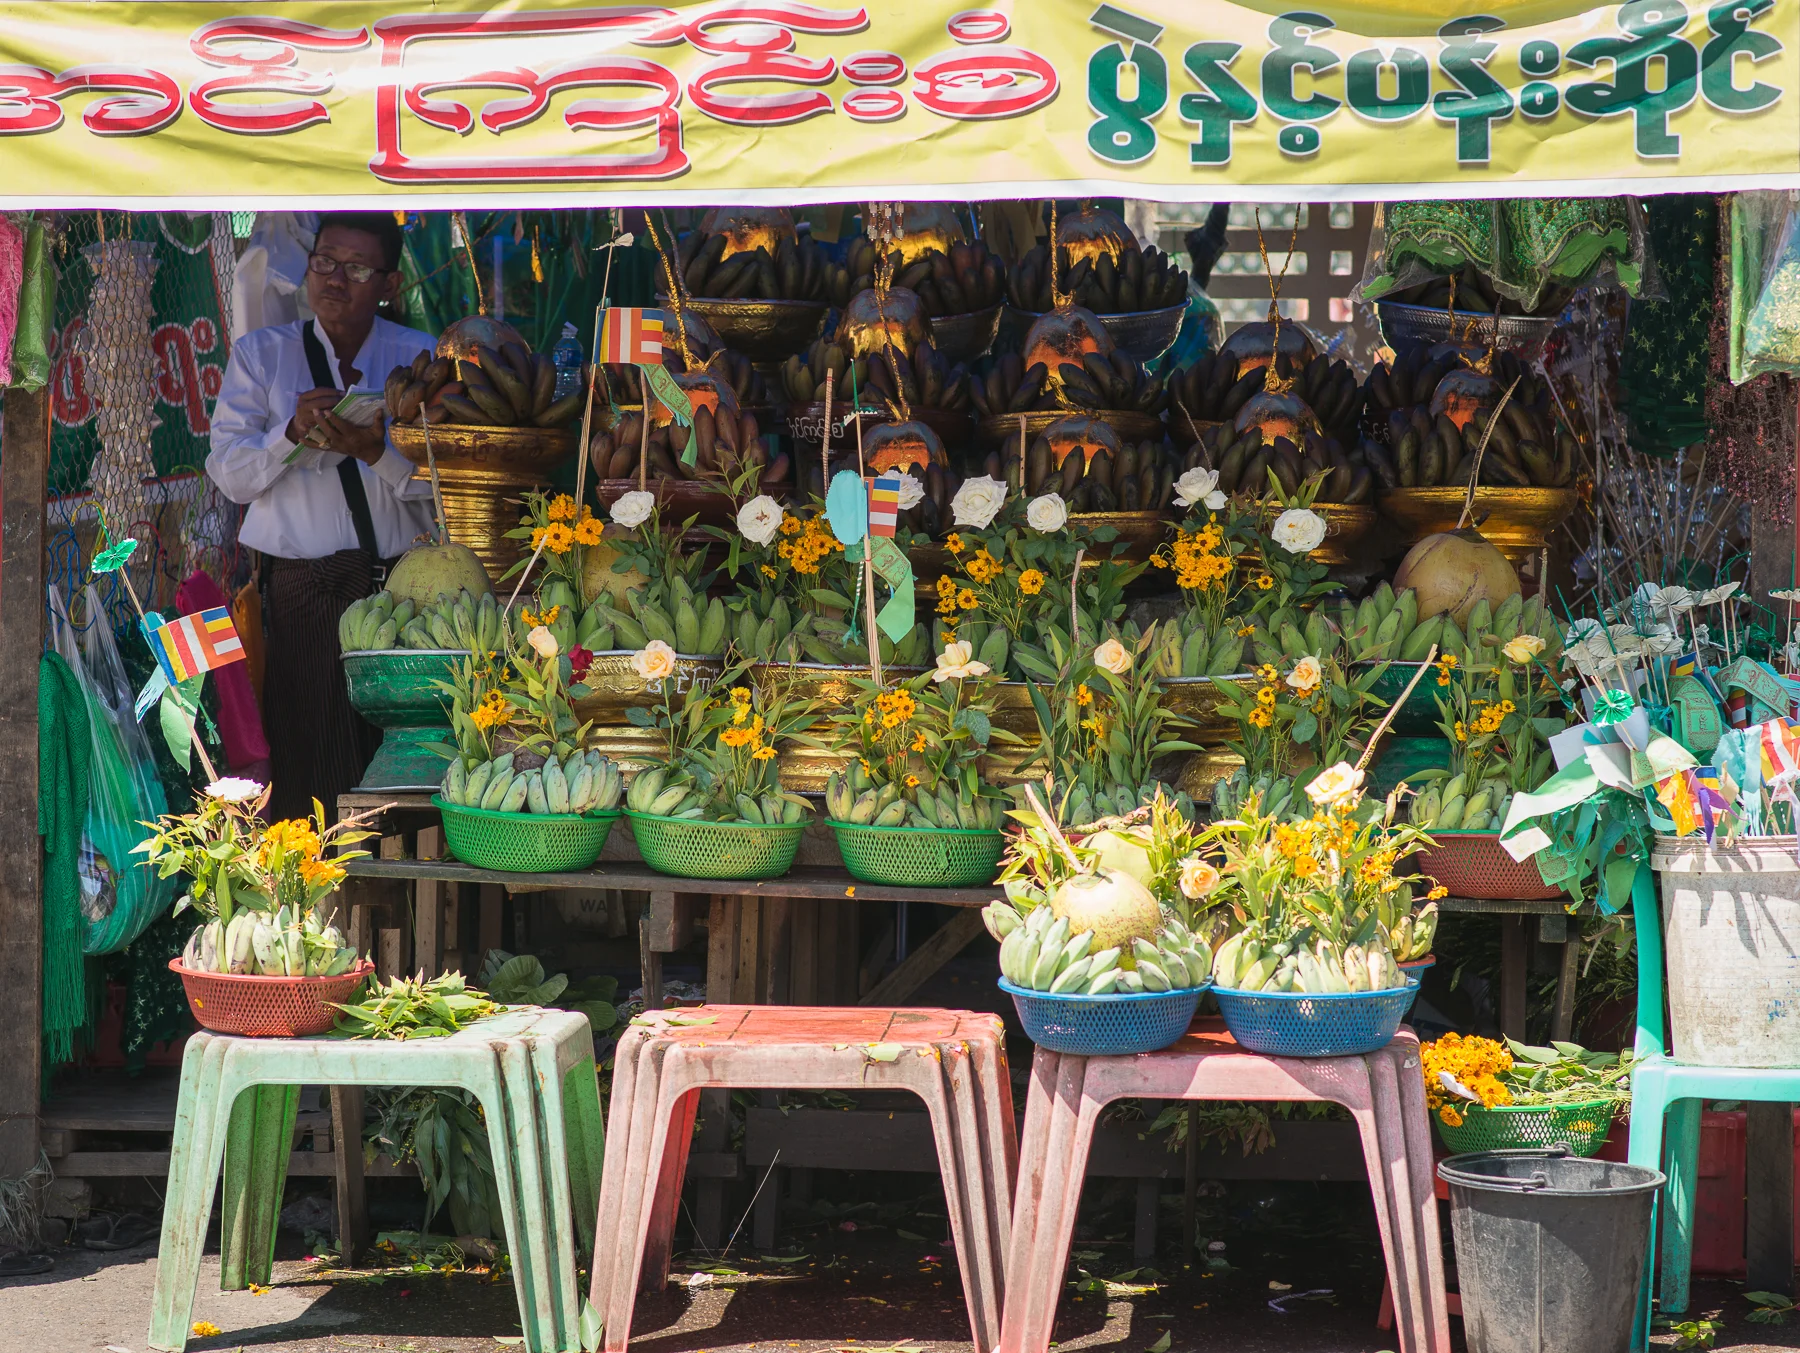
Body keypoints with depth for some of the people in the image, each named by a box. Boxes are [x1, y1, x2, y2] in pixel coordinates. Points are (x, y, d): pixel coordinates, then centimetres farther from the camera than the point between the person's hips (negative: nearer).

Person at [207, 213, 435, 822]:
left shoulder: (423, 358, 8)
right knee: (304, 751, -5)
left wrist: (377, 452, -17)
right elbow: (229, 474, 3)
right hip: (300, 589, 0)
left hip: (402, 586, 0)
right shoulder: (261, 355, 10)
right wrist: (293, 432, -14)